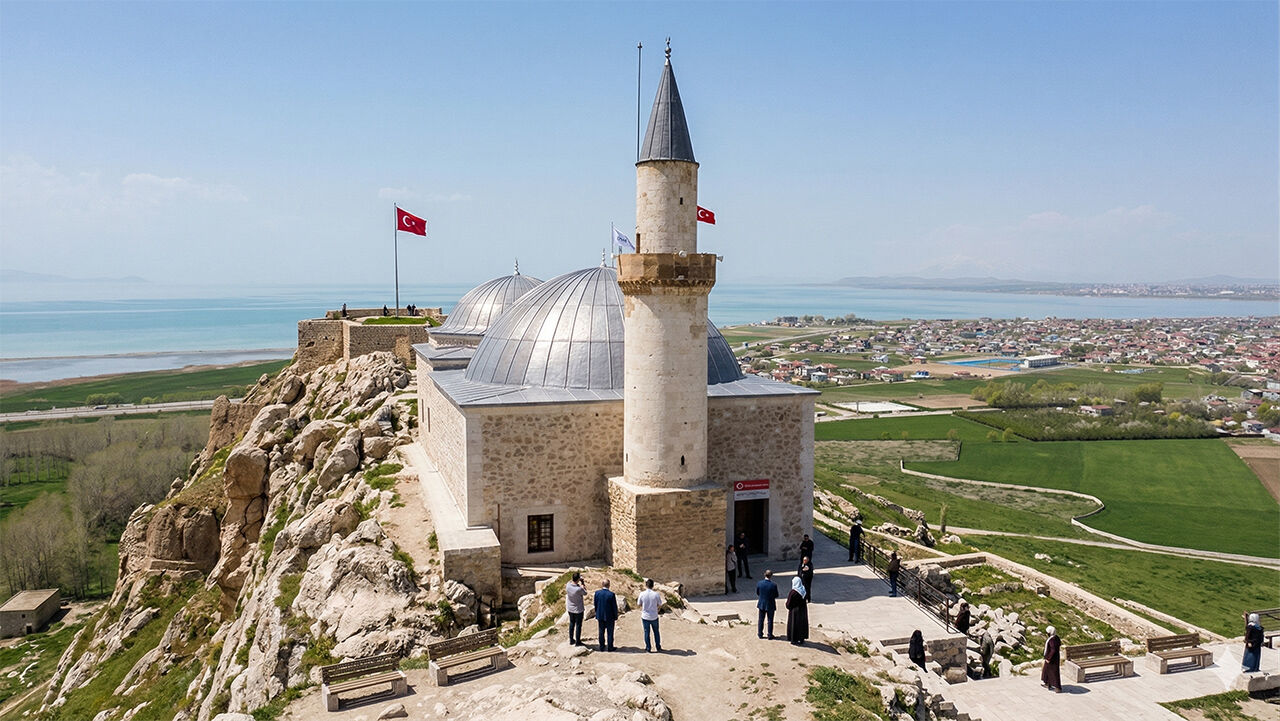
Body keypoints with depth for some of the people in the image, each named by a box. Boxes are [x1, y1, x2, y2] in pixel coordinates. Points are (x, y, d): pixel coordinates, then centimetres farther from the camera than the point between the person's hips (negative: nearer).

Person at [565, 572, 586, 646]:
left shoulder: (568, 585, -17)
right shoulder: (579, 589, -31)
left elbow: (570, 581, 9)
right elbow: (585, 594, -10)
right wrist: (582, 587, 5)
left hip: (570, 609, 5)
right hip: (578, 610, -5)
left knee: (571, 624, 20)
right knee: (578, 625, 9)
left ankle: (571, 640, 31)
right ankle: (577, 642, 20)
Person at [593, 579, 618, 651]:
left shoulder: (597, 593, -10)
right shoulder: (611, 594, -20)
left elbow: (595, 604, 1)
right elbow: (614, 607, -13)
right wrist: (616, 617, 1)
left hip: (600, 616, 3)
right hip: (610, 617, -3)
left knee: (601, 632, 16)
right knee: (610, 632, 11)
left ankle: (602, 647, 25)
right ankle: (610, 647, 20)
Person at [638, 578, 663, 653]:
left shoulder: (642, 594, -13)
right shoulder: (656, 594, -15)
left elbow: (639, 605, -1)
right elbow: (660, 605, -4)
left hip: (645, 616, 0)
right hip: (654, 617, 0)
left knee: (646, 632, 13)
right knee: (656, 632, 18)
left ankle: (648, 649, 20)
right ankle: (658, 648, 27)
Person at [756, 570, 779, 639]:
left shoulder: (759, 583, -13)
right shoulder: (773, 585, -21)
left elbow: (757, 593, -1)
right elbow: (776, 596, -10)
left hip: (761, 604, 2)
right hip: (770, 605, -2)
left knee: (760, 620, 17)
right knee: (770, 620, 12)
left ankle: (760, 634, 26)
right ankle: (770, 635, 20)